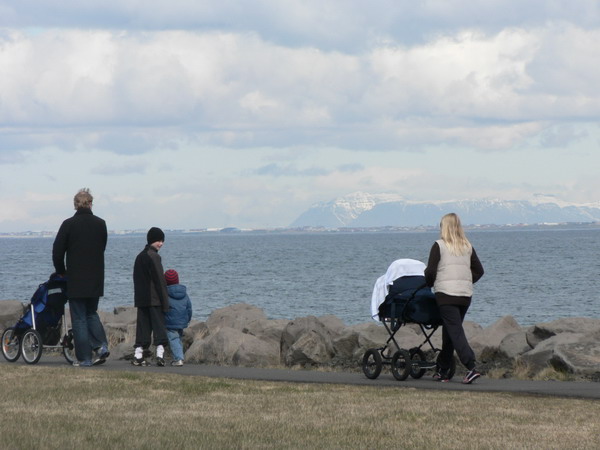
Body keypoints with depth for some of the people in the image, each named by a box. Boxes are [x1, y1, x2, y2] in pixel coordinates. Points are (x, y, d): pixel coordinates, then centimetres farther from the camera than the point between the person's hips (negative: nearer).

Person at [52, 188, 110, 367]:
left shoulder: (69, 224, -10)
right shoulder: (100, 224, 1)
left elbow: (57, 251, -6)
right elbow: (102, 248, 10)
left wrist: (61, 271, 12)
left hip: (76, 280, -4)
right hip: (96, 279, 4)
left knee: (79, 318, 2)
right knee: (91, 313, 19)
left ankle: (84, 358, 0)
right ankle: (101, 345, 0)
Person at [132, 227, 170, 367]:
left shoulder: (139, 256, 15)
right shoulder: (154, 256, -10)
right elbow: (159, 280, -13)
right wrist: (165, 301, -10)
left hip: (141, 300, 7)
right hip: (154, 299, -7)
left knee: (143, 325, 8)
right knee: (158, 325, -3)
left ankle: (138, 355, 4)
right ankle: (160, 354, -11)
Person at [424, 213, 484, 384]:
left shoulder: (439, 246, -3)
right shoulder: (468, 247, 11)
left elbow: (430, 271, -7)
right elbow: (479, 271, 11)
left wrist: (428, 284, 11)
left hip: (446, 294, -5)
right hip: (466, 295, 5)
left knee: (455, 332, -8)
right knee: (449, 332, 15)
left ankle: (471, 368, -23)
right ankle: (442, 371, 20)